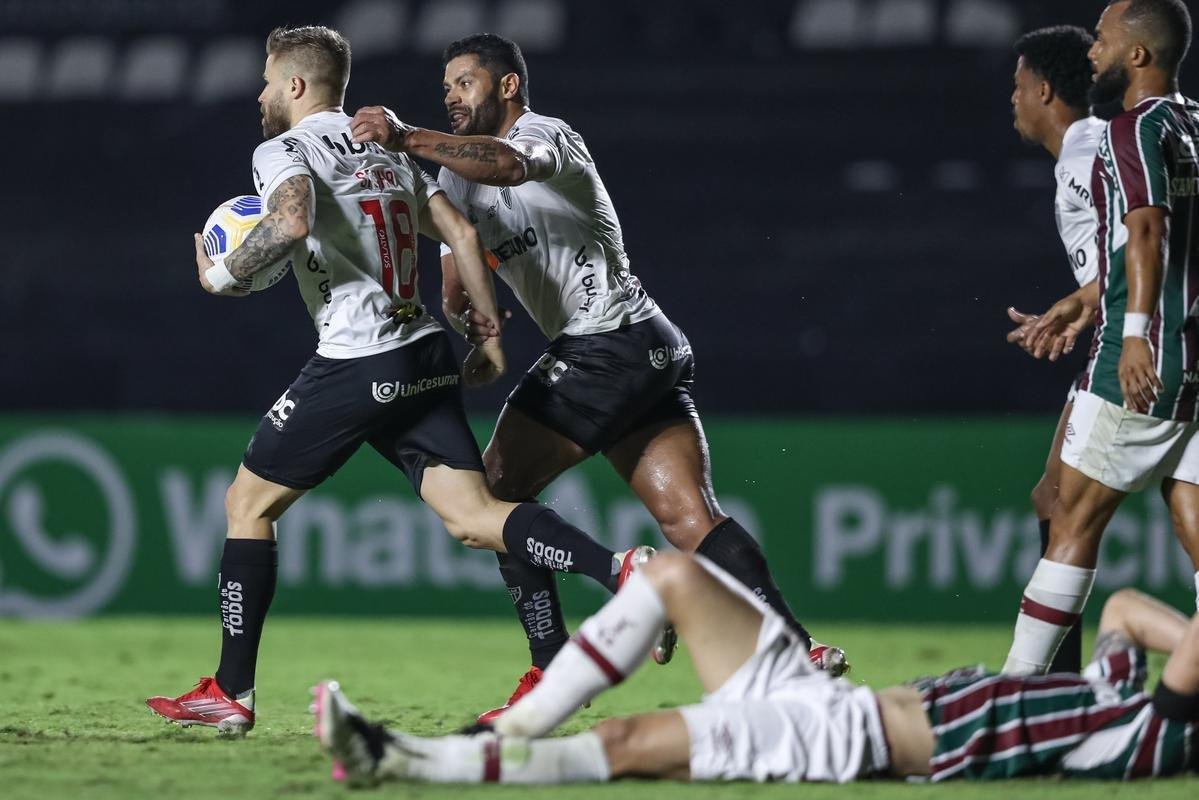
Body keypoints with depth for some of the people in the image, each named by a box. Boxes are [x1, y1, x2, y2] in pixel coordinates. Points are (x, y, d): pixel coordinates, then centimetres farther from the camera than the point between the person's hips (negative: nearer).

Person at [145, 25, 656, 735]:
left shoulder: (284, 149, -2)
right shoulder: (388, 151, 21)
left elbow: (291, 221, -23)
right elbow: (462, 233, 16)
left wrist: (225, 275, -8)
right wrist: (491, 334, 18)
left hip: (354, 365, -7)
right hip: (429, 358, 7)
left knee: (248, 504, 9)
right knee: (476, 518, -1)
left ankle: (231, 694, 9)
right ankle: (624, 569, -24)